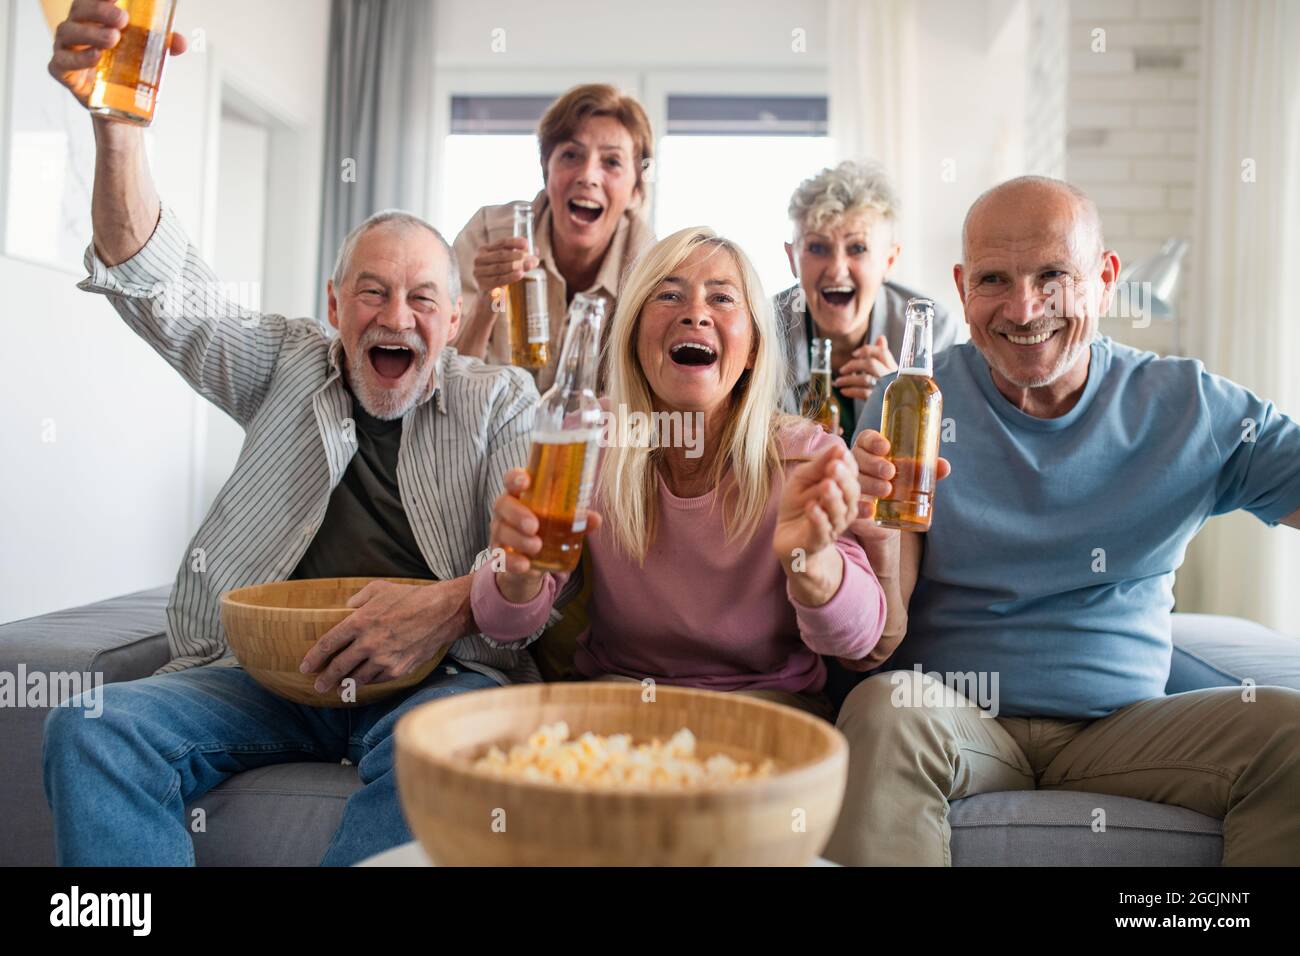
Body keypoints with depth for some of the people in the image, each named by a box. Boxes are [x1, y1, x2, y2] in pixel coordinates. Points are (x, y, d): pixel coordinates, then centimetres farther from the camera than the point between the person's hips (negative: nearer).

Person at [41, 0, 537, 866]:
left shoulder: (501, 398, 8)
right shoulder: (289, 366, 15)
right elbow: (162, 289, 2)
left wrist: (451, 604, -27)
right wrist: (117, 122, -13)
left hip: (440, 674, -2)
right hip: (267, 668, 3)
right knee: (90, 730, -23)